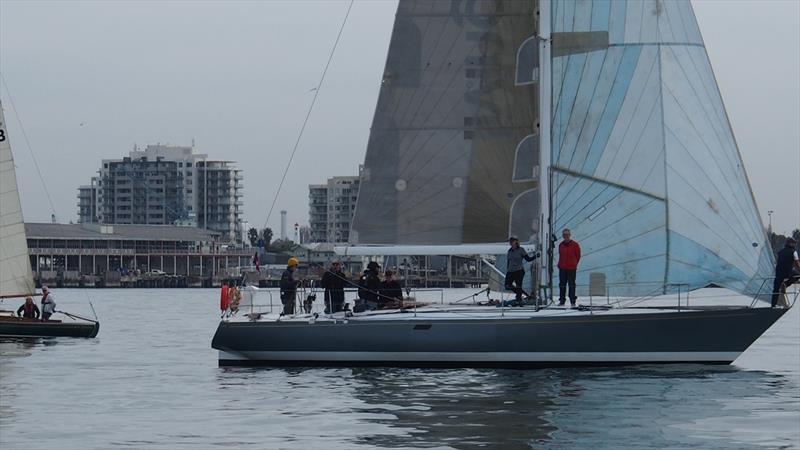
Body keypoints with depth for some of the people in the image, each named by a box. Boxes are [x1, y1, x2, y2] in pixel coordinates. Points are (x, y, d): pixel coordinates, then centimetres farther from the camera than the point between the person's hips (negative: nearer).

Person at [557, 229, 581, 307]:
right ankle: (562, 300, 11)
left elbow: (578, 256, 5)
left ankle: (573, 301, 2)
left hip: (571, 268, -4)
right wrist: (560, 264, 8)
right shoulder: (561, 245, 9)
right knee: (562, 285, 5)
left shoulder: (575, 245, -2)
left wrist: (574, 264, 3)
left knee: (571, 285, -2)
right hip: (562, 268, 4)